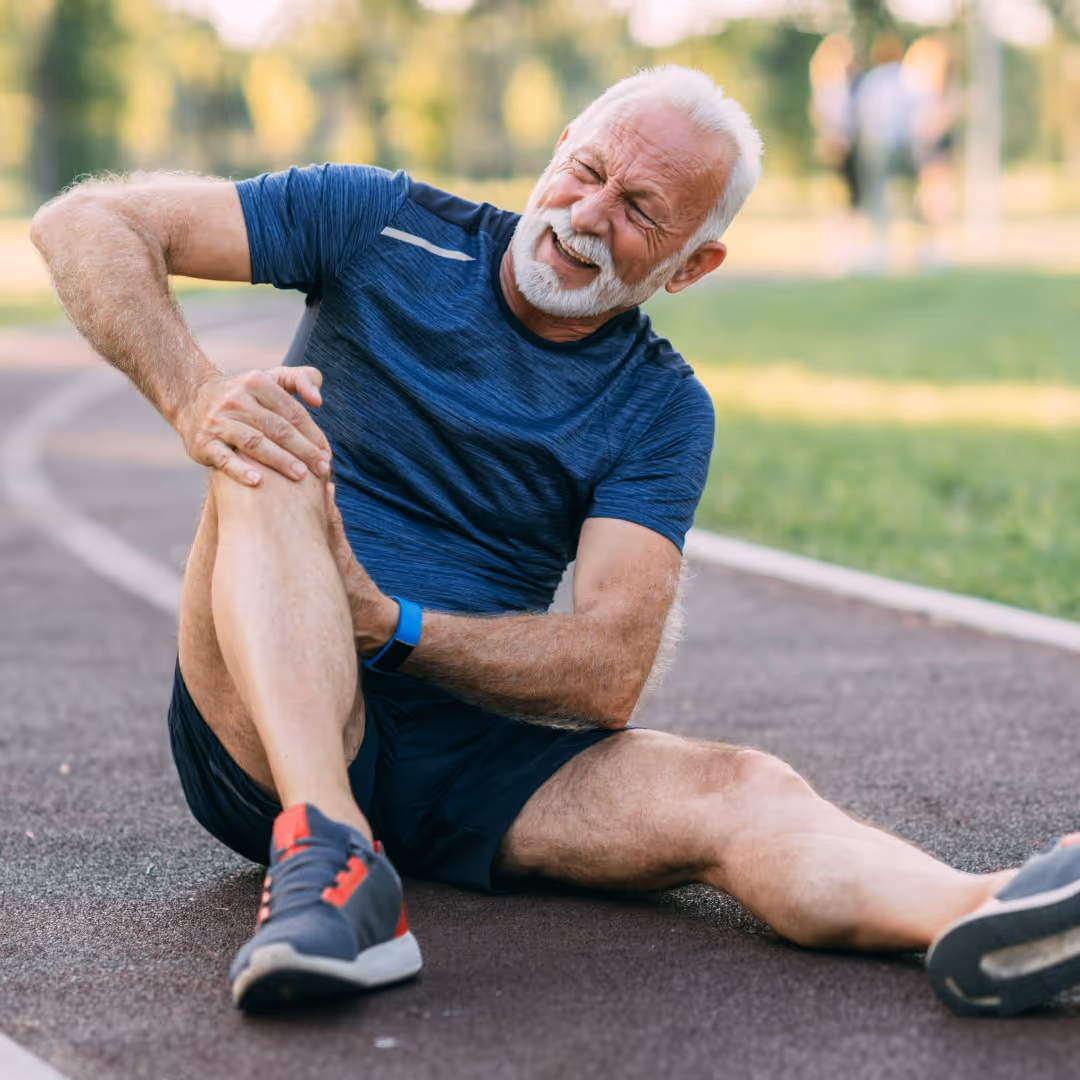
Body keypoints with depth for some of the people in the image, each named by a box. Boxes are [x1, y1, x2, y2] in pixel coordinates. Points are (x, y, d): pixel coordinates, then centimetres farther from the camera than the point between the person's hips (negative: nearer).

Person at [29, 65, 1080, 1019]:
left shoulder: (662, 411, 3)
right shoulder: (380, 228, 1)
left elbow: (608, 678, -9)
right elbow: (87, 224, -5)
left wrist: (389, 622, -24)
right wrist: (198, 401, -24)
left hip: (474, 761, 2)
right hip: (268, 732, -1)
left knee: (738, 789, -24)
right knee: (273, 457, -30)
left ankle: (979, 914, -53)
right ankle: (327, 856, -48)